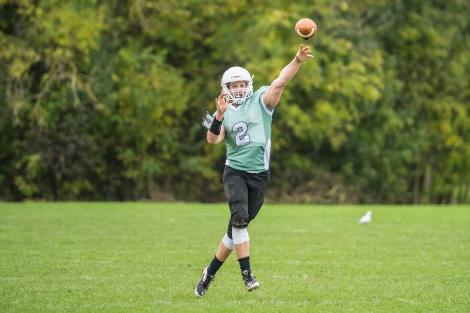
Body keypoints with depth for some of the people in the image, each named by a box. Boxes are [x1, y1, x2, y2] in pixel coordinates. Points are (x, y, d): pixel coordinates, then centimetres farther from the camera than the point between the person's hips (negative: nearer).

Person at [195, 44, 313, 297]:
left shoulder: (260, 101, 3)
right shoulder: (224, 113, 7)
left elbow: (280, 82, -13)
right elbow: (213, 139, -8)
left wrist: (297, 60, -28)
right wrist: (219, 115, -22)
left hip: (259, 174, 1)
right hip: (235, 172, -1)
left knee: (237, 227, 5)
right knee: (239, 218, -23)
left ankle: (210, 272, 18)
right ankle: (247, 273, -20)